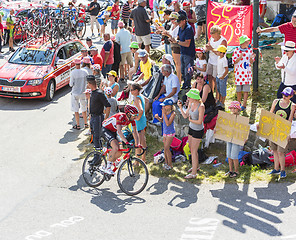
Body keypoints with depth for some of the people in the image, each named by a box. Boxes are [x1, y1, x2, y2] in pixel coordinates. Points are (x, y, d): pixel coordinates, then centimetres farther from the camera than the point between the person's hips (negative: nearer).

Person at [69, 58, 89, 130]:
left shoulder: (73, 72, -16)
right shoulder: (85, 72, -6)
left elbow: (71, 84, -11)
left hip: (75, 93, -4)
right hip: (83, 92, 4)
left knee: (76, 110, 6)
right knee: (84, 109, 17)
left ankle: (78, 125, 10)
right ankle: (86, 124, 26)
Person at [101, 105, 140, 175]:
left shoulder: (132, 119, -10)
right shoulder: (120, 116, -32)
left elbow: (135, 132, -6)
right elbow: (119, 131, -42)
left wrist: (137, 144, -16)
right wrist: (126, 142, -51)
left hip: (113, 132, 8)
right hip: (106, 130, -8)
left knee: (119, 153, -2)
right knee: (116, 147, -28)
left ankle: (106, 165, 18)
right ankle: (107, 168, -17)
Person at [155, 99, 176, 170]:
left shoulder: (173, 113, -21)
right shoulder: (164, 111, -3)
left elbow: (168, 124, -27)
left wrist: (164, 114, -28)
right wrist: (158, 117, -10)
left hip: (170, 133, -6)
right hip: (165, 132, 7)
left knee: (166, 148, -8)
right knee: (165, 148, 13)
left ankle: (170, 164, 5)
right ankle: (166, 162, 28)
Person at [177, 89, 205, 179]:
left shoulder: (201, 106, -25)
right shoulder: (191, 104, -3)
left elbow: (200, 122, -25)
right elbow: (185, 116, 4)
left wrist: (191, 120, -10)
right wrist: (180, 107, -7)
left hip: (198, 131, -8)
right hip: (191, 128, 8)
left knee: (193, 151, -2)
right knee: (191, 148, 20)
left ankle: (194, 173, 9)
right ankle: (196, 166, 41)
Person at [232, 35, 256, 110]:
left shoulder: (250, 50, 3)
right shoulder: (236, 51, -2)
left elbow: (251, 62, 5)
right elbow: (234, 61, -2)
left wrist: (251, 58, -16)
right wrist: (240, 57, -19)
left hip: (247, 72, 0)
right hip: (239, 72, 0)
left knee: (246, 90, -3)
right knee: (238, 89, 7)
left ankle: (244, 104, 3)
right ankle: (239, 103, 22)